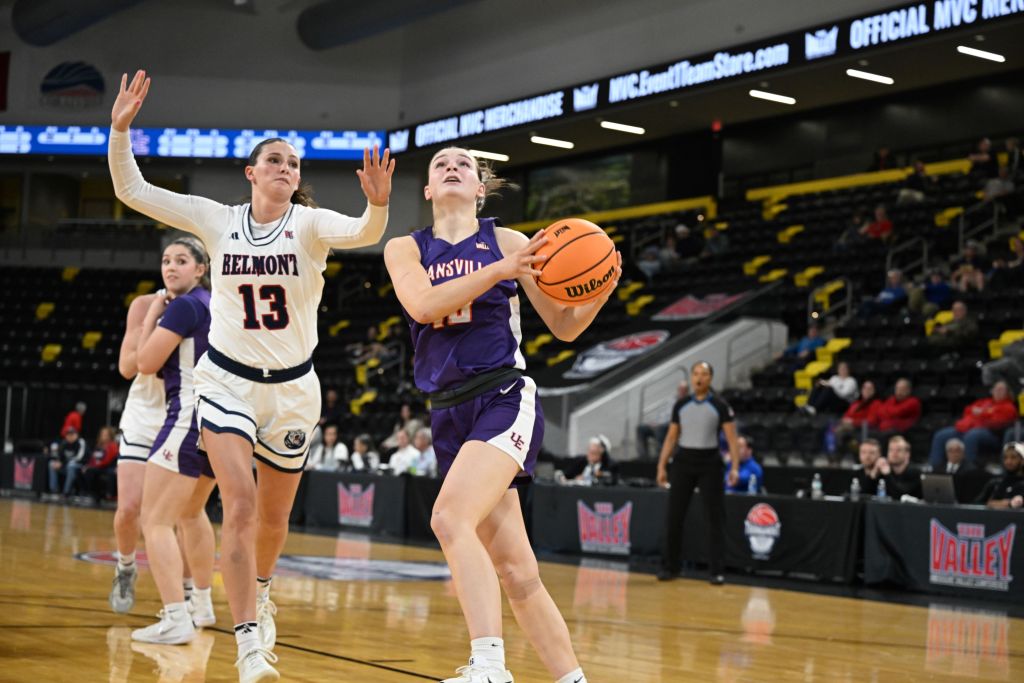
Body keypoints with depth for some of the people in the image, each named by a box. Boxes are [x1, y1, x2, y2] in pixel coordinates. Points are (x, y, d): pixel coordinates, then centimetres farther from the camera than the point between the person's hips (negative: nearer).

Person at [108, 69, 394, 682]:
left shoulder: (310, 224, -9)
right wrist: (121, 129, -17)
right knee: (240, 506, -17)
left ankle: (260, 591, 47)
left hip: (292, 386, 1)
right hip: (227, 381, -1)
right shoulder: (217, 220, -3)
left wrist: (378, 203, -51)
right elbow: (132, 191, -4)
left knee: (274, 517, 14)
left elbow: (364, 233, -30)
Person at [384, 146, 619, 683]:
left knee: (450, 518, -29)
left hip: (505, 399, -4)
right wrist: (501, 270, -21)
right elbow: (423, 304, -11)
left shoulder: (508, 242, 5)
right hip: (449, 413, 4)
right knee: (515, 571, 4)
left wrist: (601, 291, -12)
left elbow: (564, 326, 8)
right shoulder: (405, 249, 11)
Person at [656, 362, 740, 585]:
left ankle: (717, 570, 4)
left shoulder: (720, 406, -2)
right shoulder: (680, 405, 7)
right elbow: (671, 438, 10)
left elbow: (732, 439, -5)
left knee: (714, 518, -1)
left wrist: (735, 467, -16)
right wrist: (662, 466, 4)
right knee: (674, 516, 2)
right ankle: (669, 567, 12)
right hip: (683, 461, 2)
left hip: (709, 462, -2)